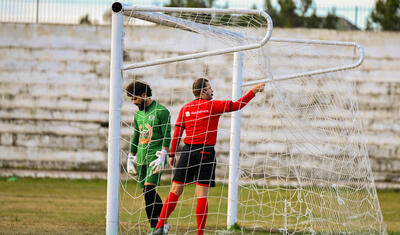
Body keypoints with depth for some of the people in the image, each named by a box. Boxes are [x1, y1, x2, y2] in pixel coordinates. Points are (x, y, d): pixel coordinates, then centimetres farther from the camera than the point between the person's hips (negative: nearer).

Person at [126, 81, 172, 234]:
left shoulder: (161, 111, -5)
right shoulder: (138, 115, 18)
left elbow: (167, 136, -10)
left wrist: (162, 156, -18)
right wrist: (130, 159, 21)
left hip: (154, 157, -7)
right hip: (141, 159, 7)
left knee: (149, 190, -18)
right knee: (148, 194, 5)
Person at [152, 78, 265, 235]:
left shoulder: (185, 109, 9)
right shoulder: (212, 106, -2)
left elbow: (177, 133, 8)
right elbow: (237, 105, -3)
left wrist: (172, 155, 12)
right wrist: (253, 91, 6)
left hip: (187, 151, 4)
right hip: (205, 152, -4)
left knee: (175, 191, 6)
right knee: (202, 195, -4)